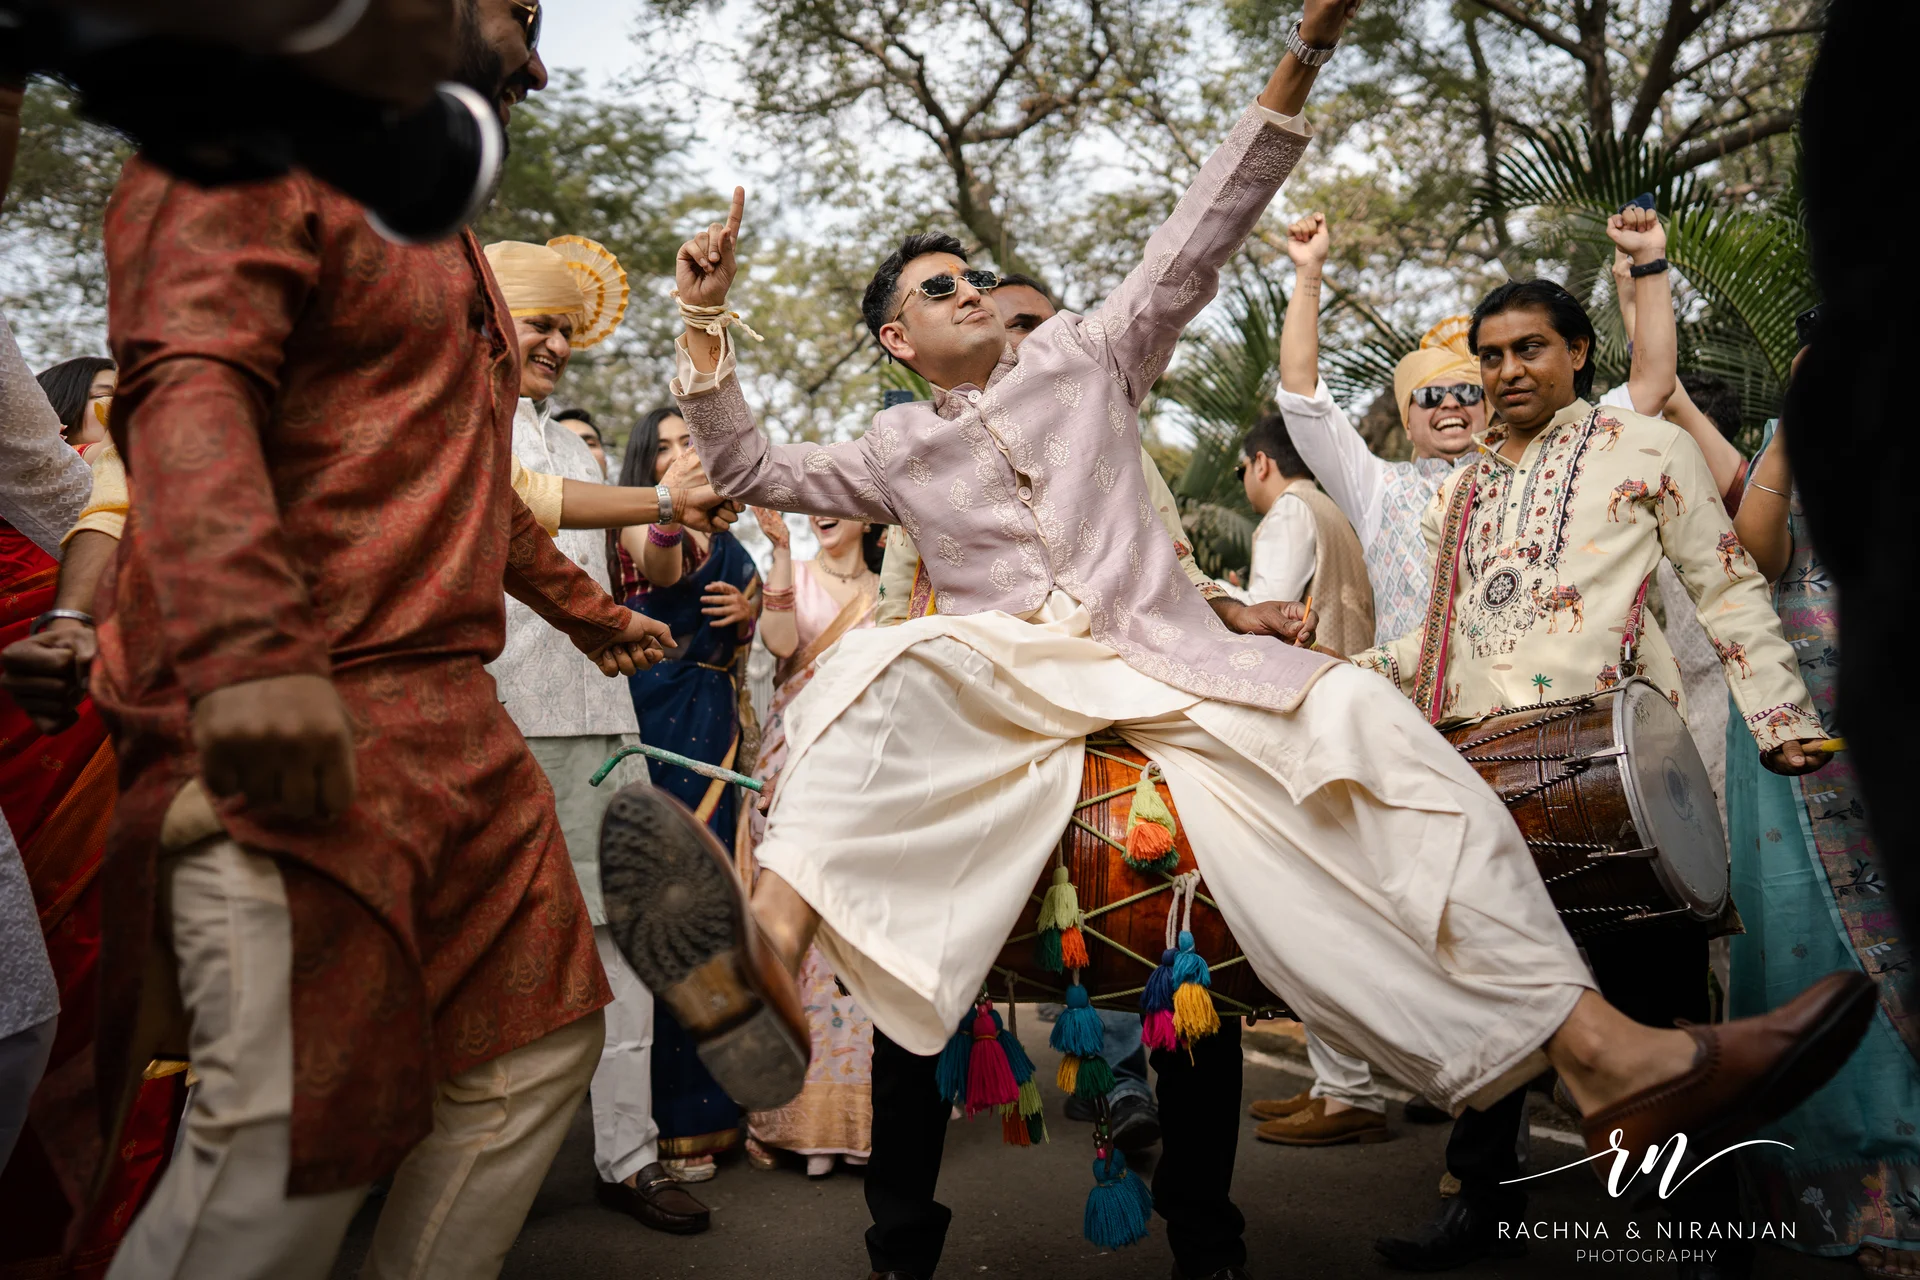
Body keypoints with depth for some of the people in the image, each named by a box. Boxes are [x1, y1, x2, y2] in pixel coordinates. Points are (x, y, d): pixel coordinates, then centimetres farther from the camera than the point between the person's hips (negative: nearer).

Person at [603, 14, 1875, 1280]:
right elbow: (751, 469, 20)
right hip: (1010, 666, 0)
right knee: (877, 666, -34)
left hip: (1167, 653, 1)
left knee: (1354, 715, -27)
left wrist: (1301, 58, 7)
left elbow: (1198, 241, 14)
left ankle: (1597, 1047, -35)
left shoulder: (1082, 357, 21)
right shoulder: (898, 450, 21)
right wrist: (706, 329, 7)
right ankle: (771, 956, -62)